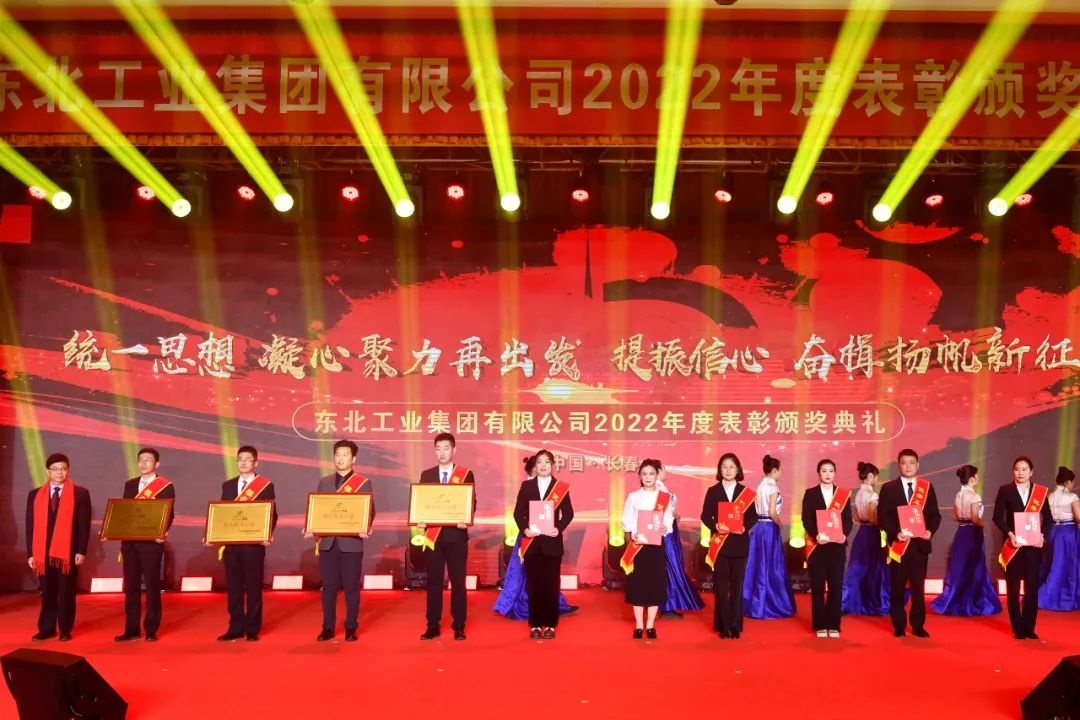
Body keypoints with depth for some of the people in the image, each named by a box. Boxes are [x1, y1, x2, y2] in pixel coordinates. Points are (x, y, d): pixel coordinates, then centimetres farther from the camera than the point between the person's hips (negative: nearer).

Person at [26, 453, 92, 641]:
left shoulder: (80, 493, 1)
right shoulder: (35, 495, 9)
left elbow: (84, 525, -2)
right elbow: (31, 526, 8)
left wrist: (81, 551, -9)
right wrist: (30, 553, 2)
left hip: (68, 551, -2)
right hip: (43, 552, 2)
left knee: (66, 592, 4)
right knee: (47, 592, 8)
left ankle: (65, 630, 13)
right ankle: (47, 629, 17)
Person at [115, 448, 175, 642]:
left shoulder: (166, 486, -1)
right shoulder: (130, 485, 15)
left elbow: (168, 514, -5)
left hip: (151, 542, -5)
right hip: (129, 541, 5)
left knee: (152, 586, 1)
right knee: (131, 586, 8)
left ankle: (151, 630, 7)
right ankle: (131, 629, 14)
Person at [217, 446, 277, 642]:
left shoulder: (266, 486, 1)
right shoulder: (228, 485, 13)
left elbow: (272, 514, -2)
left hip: (254, 543, -4)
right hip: (230, 543, 4)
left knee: (253, 586, 1)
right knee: (233, 587, 7)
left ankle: (252, 629, 8)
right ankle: (235, 628, 14)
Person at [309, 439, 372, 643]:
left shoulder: (364, 483, 2)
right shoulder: (324, 482, 13)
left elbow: (370, 511, -2)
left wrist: (365, 530, -20)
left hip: (351, 542, -3)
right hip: (327, 542, 3)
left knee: (351, 587, 2)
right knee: (328, 587, 6)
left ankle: (351, 628, 10)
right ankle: (328, 627, 14)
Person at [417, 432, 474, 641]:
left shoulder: (466, 474, 3)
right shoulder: (427, 475, 9)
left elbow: (472, 503, -1)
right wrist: (420, 520, -11)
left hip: (456, 535, -2)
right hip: (433, 535, 2)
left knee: (458, 582, 2)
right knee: (433, 582, 5)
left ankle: (459, 627, 9)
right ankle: (433, 626, 11)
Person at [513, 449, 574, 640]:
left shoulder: (561, 487, 3)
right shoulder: (527, 486, 7)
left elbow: (568, 513, 1)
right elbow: (518, 512, 4)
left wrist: (559, 529, -15)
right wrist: (524, 529, -12)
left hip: (552, 542, -1)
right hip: (532, 542, 1)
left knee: (551, 584, 1)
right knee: (533, 584, 3)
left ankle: (550, 625, 9)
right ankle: (535, 625, 10)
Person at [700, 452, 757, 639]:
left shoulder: (746, 492, 5)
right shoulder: (713, 491, 4)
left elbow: (753, 516, 2)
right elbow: (705, 516, 0)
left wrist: (744, 527, -17)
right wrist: (716, 526, -19)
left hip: (739, 543, 1)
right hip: (720, 543, 0)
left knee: (737, 585, 3)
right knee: (721, 585, 0)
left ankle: (736, 625, 9)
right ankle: (723, 626, 6)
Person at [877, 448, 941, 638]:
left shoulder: (927, 487, 8)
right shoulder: (888, 488, 1)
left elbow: (935, 514, 7)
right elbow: (882, 516, -3)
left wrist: (930, 531, -11)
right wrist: (895, 533, -16)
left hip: (920, 543, 1)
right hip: (898, 543, -1)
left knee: (918, 587, 5)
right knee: (897, 588, 4)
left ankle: (918, 626, 15)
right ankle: (899, 626, 13)